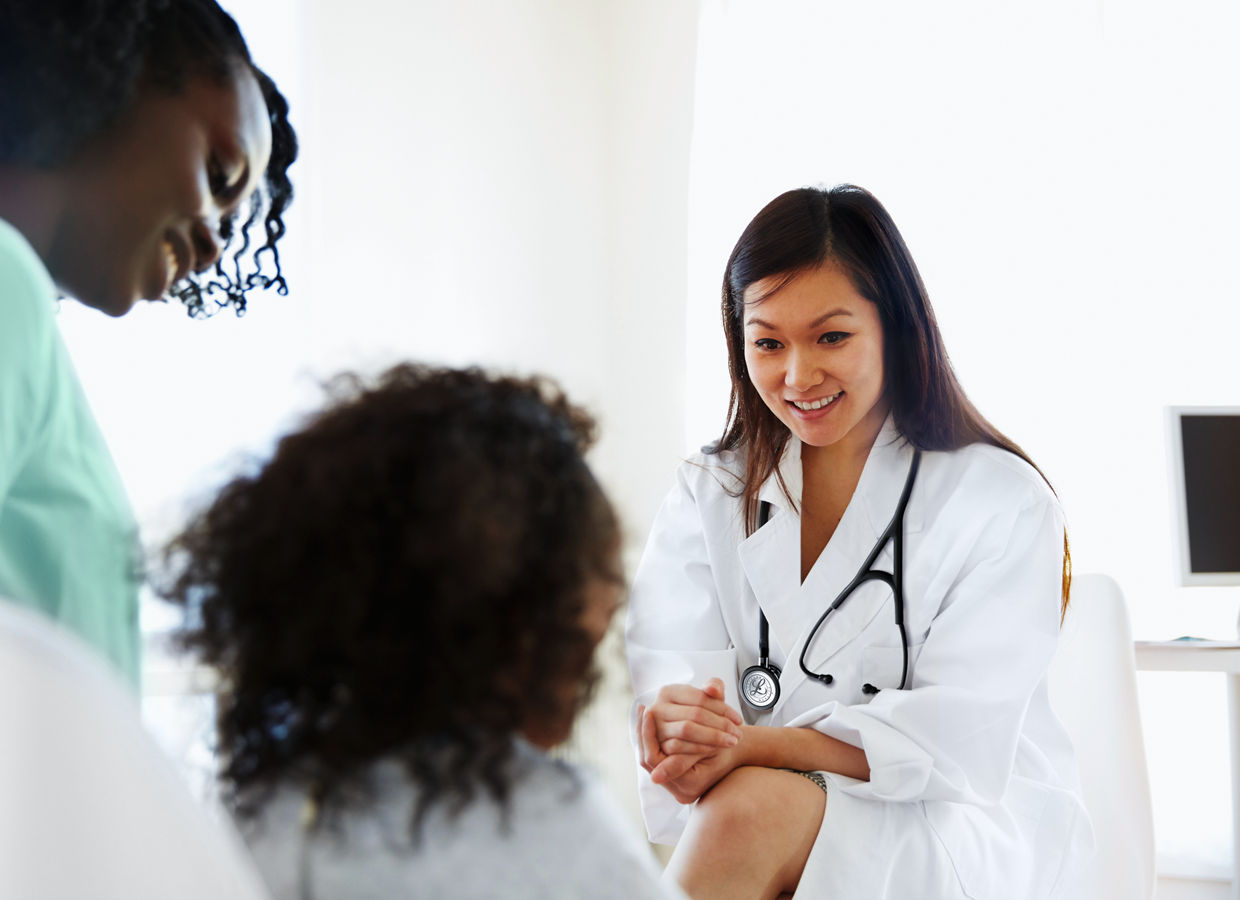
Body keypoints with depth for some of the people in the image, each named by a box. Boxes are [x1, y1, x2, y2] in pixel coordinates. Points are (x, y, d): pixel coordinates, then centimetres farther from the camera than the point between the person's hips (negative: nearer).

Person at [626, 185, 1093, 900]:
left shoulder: (1002, 500, -3)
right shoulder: (709, 495, 11)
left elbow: (957, 734, -14)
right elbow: (668, 656, -5)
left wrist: (755, 747, -28)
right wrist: (670, 709, -31)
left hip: (979, 827, -3)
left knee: (750, 809, -32)